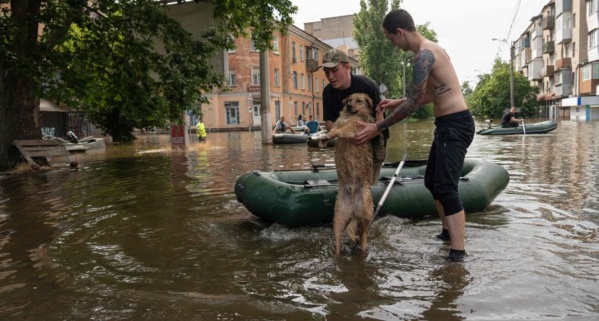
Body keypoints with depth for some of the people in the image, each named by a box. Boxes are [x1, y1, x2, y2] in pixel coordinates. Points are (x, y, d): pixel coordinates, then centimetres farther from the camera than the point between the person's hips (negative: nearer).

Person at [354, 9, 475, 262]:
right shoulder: (429, 49, 15)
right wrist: (398, 103, 21)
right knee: (432, 181, 18)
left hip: (455, 125, -10)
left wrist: (378, 128, -15)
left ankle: (458, 253, -10)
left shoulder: (424, 55, -18)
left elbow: (413, 103, -20)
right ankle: (449, 232, 34)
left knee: (445, 187, -13)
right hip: (447, 125, 10)